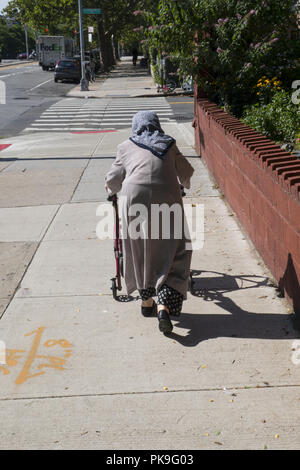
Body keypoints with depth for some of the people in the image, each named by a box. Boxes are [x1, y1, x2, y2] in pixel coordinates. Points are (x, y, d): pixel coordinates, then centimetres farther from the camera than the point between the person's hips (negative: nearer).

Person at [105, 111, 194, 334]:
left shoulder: (127, 147, 17)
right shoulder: (169, 145, 20)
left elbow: (113, 180, 19)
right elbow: (186, 173, 29)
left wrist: (111, 189, 42)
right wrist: (182, 184, 51)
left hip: (134, 197, 0)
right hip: (167, 199, 0)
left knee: (140, 253, 15)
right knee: (171, 255, 5)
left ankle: (147, 302, 27)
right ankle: (164, 307, -10)